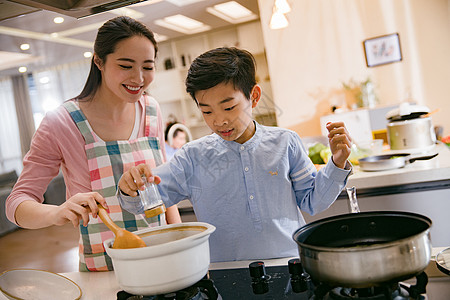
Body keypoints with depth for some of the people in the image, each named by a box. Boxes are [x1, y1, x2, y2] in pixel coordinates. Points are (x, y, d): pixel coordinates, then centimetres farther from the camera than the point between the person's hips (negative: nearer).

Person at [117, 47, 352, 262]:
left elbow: (311, 201, 11)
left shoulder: (284, 143, 2)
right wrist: (131, 190, -18)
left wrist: (337, 164, -1)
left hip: (290, 267, -1)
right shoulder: (193, 158, 0)